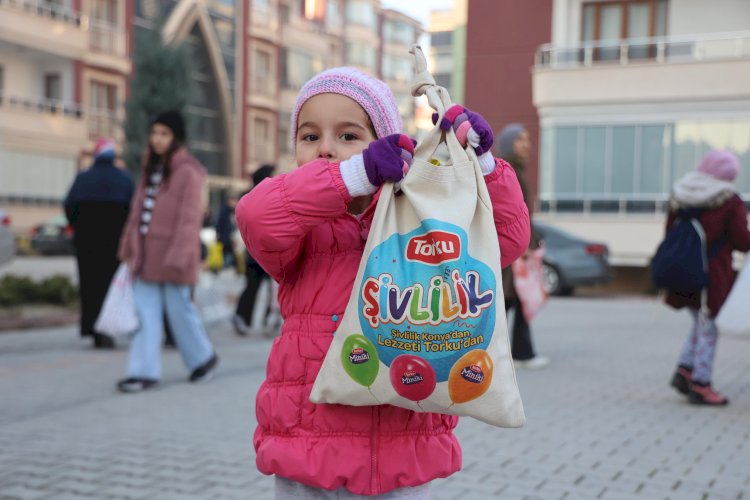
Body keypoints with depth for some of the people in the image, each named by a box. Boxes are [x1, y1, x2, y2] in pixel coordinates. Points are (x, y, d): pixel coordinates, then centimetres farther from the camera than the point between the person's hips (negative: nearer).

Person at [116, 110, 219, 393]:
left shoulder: (188, 171, -10)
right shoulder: (151, 168, 14)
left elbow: (190, 218, -15)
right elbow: (139, 210, 16)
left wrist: (177, 257, -20)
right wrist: (129, 246, 15)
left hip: (171, 255, -7)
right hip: (147, 253, 7)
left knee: (179, 309, 3)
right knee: (145, 311, 3)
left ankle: (203, 357, 24)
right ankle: (145, 372, 5)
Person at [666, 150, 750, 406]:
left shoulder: (679, 195, 5)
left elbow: (670, 231, 9)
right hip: (713, 275, -6)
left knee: (701, 323, 22)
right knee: (709, 329, 4)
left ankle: (684, 370, 16)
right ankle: (700, 386, 8)